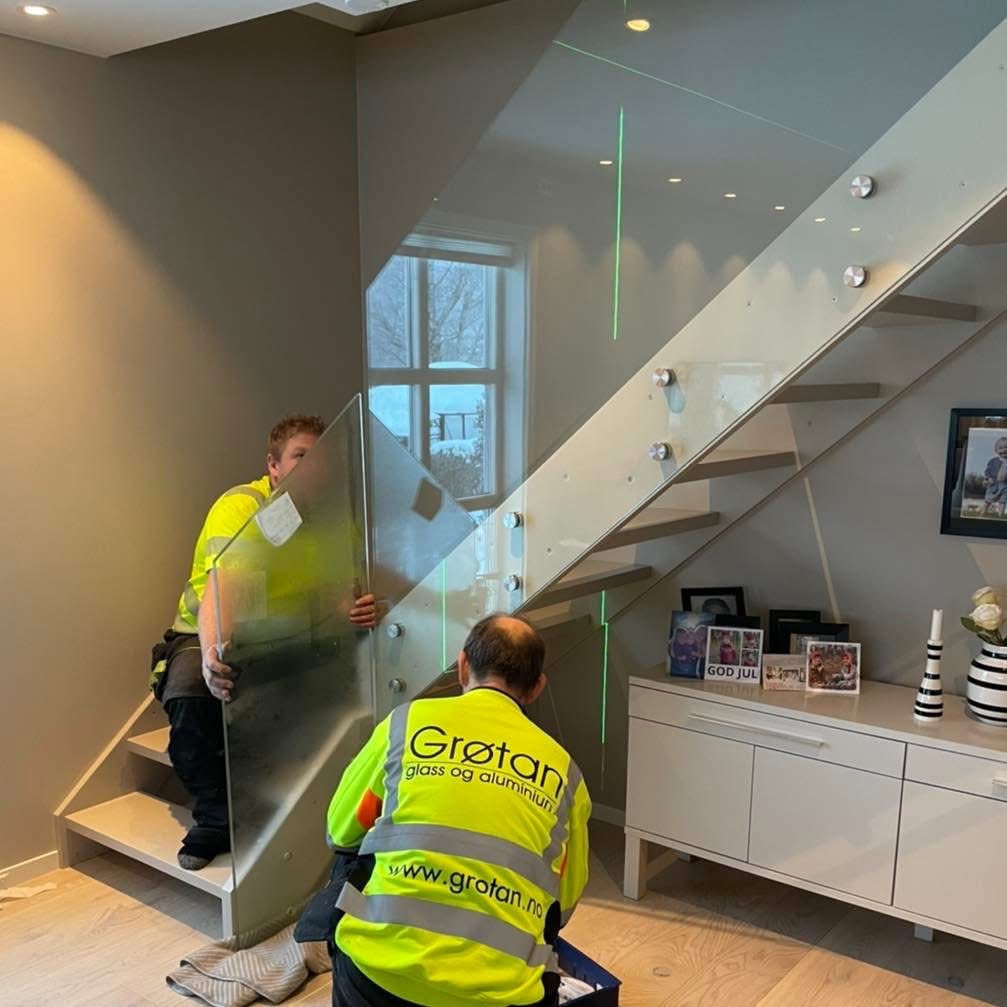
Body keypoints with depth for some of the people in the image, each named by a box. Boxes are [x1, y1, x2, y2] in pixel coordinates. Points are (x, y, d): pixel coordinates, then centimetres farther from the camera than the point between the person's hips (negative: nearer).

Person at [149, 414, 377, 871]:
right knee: (188, 697, -34)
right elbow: (217, 589, -34)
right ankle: (215, 819, -11)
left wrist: (364, 609, -39)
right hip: (204, 635, -3)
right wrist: (210, 653, -54)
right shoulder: (239, 506, -19)